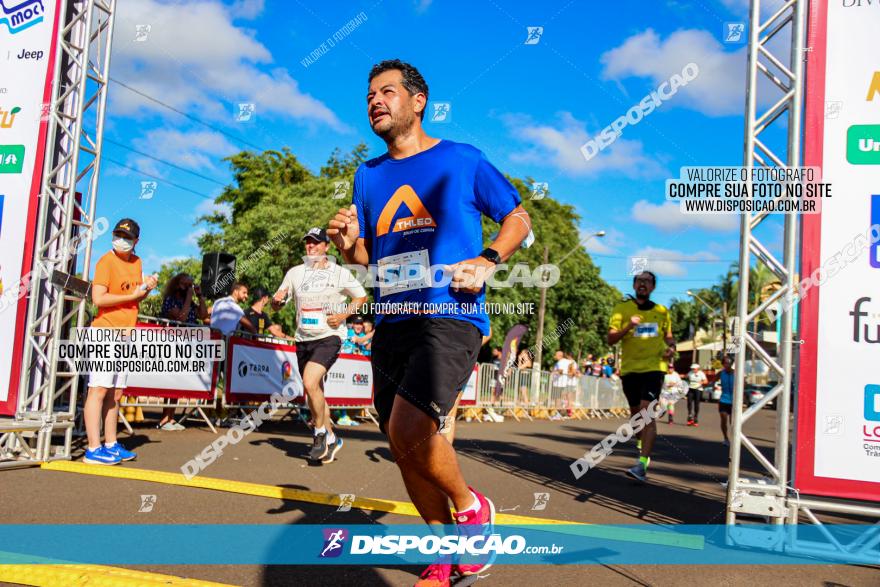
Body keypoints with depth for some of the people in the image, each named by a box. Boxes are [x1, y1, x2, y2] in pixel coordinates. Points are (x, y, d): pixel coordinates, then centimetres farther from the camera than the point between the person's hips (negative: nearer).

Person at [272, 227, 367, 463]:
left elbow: (362, 297, 9)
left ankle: (320, 433, -4)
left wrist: (343, 315, -7)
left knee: (310, 382, -24)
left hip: (329, 336, -5)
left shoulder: (340, 273, 1)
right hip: (303, 339, 5)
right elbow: (277, 304, 14)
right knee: (314, 392, 10)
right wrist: (277, 300, -10)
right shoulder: (295, 272, 10)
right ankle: (331, 439, 26)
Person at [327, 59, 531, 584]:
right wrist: (348, 245, -2)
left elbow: (518, 218, 8)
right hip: (392, 324, 6)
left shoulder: (462, 160, 3)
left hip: (451, 315, -6)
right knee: (405, 450, 7)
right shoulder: (368, 175, 17)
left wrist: (487, 261, -10)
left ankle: (472, 507, 5)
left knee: (409, 430, -24)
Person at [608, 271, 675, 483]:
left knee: (646, 411, -18)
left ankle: (642, 465, -23)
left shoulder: (662, 311, 10)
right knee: (635, 412, 14)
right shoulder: (621, 309, 4)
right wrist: (628, 327, -20)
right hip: (629, 368, 1)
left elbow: (669, 336, 20)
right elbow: (611, 339, -3)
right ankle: (643, 449, 42)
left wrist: (671, 348, -2)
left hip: (654, 366, -1)